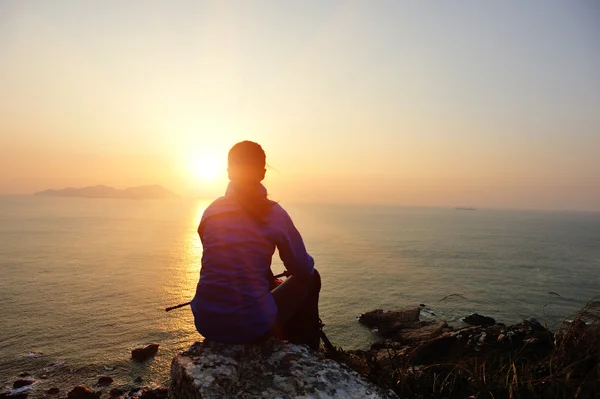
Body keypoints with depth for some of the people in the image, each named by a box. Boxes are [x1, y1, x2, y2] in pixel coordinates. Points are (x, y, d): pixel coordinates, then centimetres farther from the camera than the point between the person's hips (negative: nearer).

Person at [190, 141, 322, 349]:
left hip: (206, 323, 5)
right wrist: (308, 263, 23)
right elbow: (303, 269, -2)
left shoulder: (211, 211, 3)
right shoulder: (274, 214, -9)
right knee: (311, 278, 20)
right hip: (252, 326, -4)